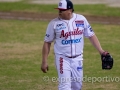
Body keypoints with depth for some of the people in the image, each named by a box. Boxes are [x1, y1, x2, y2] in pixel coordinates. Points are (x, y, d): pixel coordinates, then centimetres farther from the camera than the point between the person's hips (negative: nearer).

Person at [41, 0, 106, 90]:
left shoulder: (81, 19, -1)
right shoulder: (54, 23, -8)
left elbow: (91, 35, 4)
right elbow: (47, 42, -1)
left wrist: (101, 51, -6)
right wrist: (44, 61, -4)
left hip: (78, 59, 3)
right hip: (63, 59, -3)